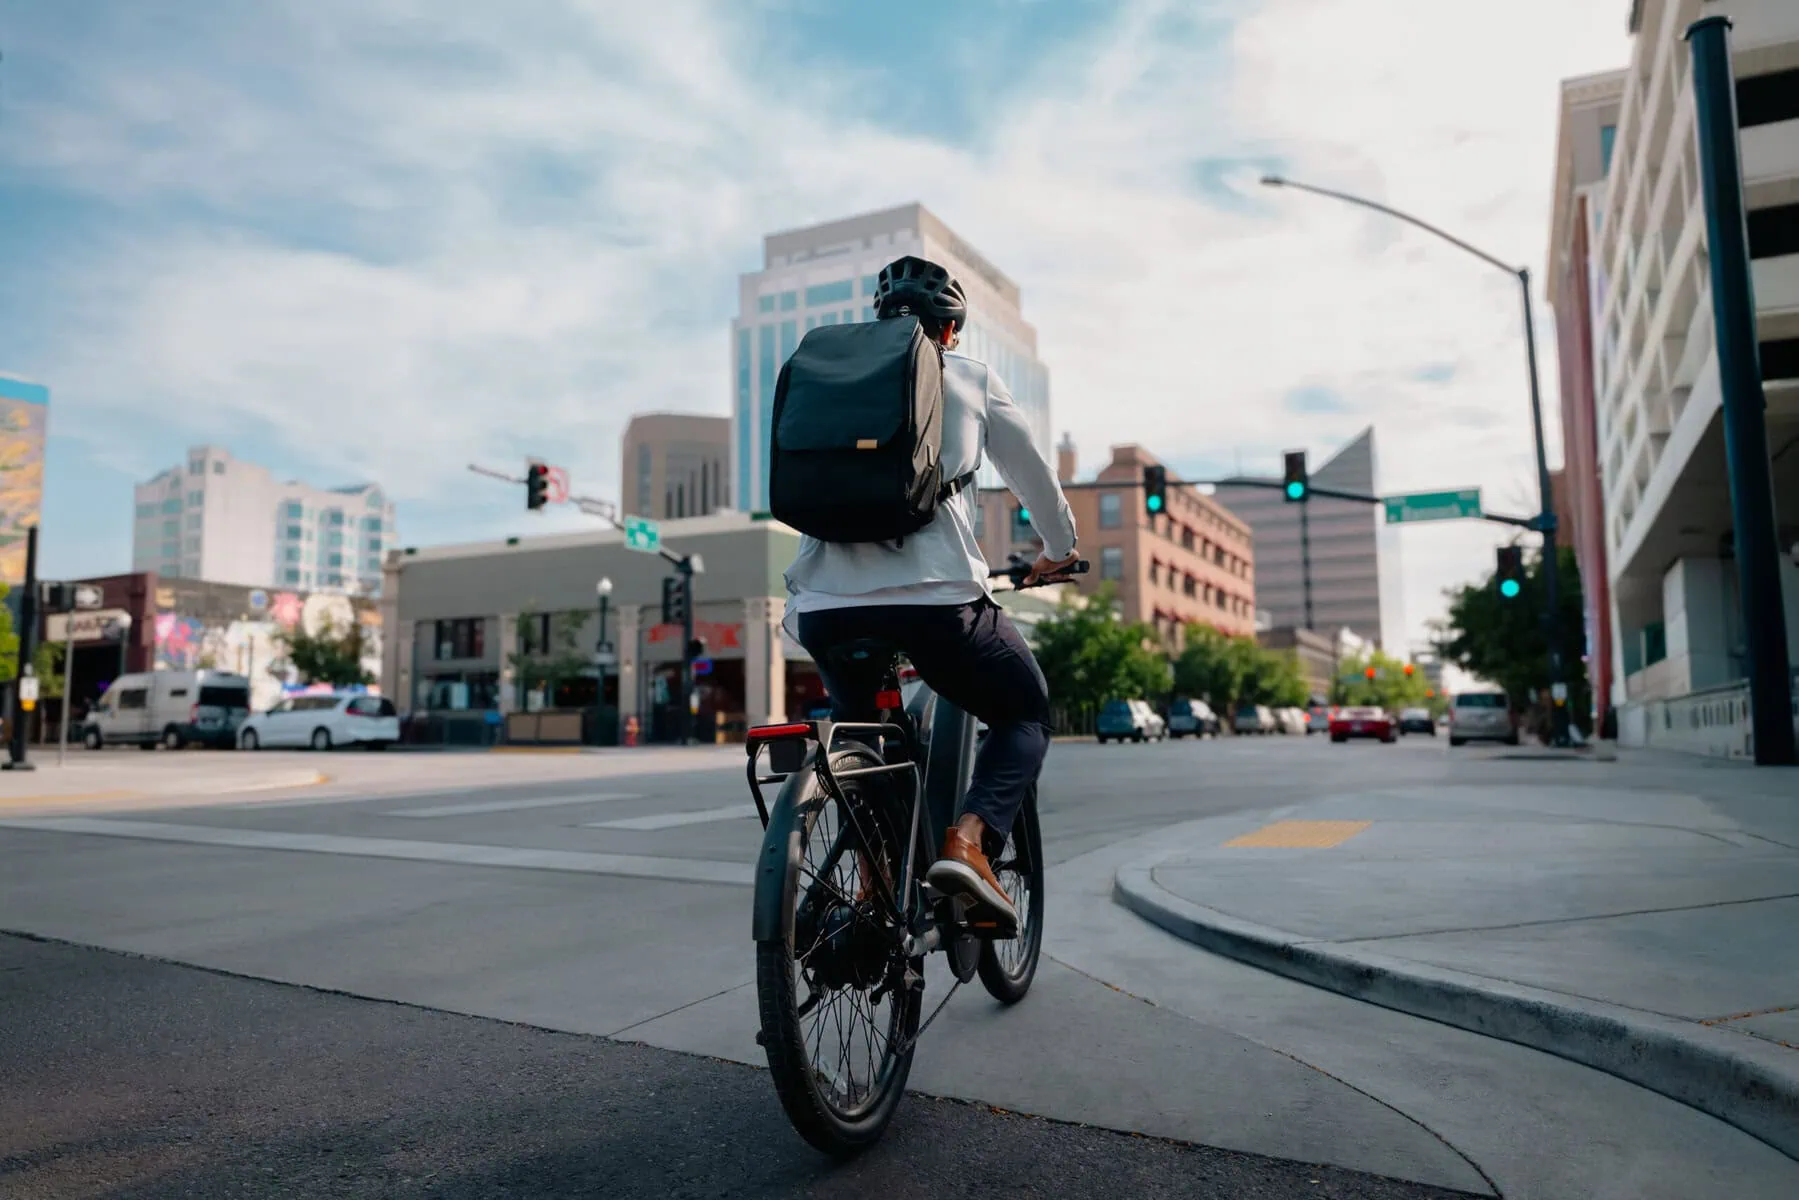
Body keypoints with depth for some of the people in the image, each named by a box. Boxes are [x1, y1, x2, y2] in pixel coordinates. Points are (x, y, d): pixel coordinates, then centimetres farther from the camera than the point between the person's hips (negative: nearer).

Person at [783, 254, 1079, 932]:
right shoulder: (971, 378, 14)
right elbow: (1032, 475, 23)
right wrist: (1058, 552, 40)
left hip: (822, 602, 4)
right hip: (936, 595, -3)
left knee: (858, 725, 31)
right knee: (1026, 715, 19)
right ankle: (969, 841, -5)